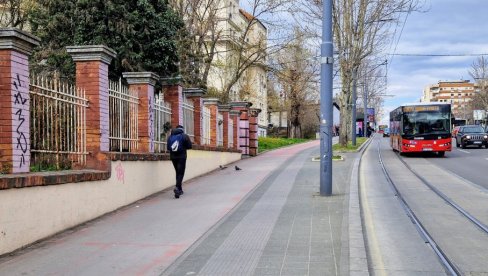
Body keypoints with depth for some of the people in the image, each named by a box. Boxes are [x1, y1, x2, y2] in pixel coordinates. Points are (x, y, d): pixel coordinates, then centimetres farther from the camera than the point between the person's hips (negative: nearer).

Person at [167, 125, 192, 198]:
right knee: (181, 173, -4)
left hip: (173, 157, 4)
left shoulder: (170, 136, 7)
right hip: (181, 157, -4)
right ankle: (177, 187, -25)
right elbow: (189, 146, -5)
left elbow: (168, 148, 5)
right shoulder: (185, 136, -3)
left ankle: (179, 189, 20)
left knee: (178, 172, 17)